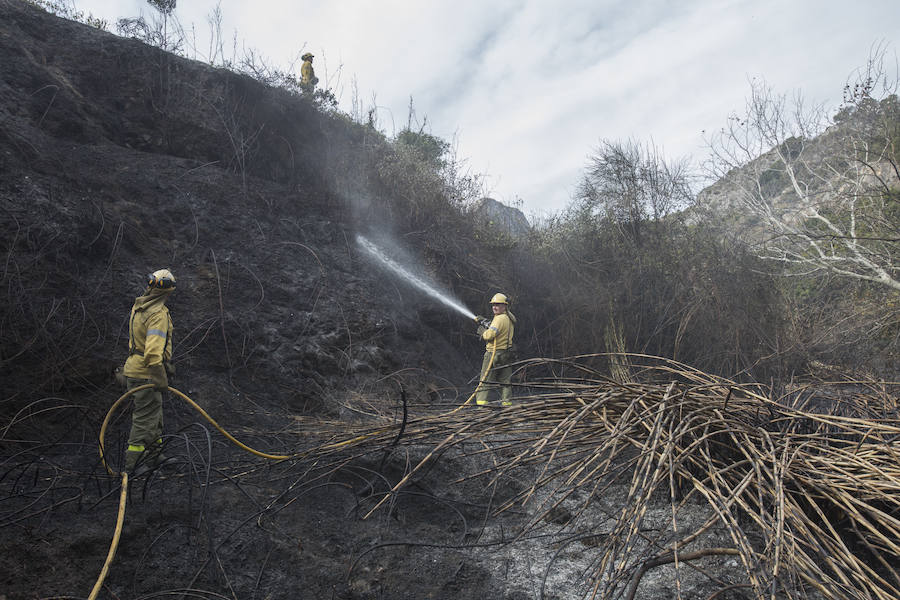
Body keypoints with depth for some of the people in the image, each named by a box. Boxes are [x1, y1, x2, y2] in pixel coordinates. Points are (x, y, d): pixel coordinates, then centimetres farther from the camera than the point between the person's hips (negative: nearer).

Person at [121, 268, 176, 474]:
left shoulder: (139, 306, 10)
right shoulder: (158, 314, -21)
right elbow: (153, 350, -29)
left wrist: (165, 363, 28)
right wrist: (160, 378, -24)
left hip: (134, 369, 10)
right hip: (146, 373, -9)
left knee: (154, 413, 20)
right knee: (145, 418, 0)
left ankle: (155, 454, 31)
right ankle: (132, 464, 6)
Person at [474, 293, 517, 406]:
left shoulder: (500, 318, -17)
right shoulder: (510, 318, 11)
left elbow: (490, 335, -25)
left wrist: (482, 331, -6)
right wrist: (487, 324, 9)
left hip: (494, 353, -8)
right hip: (507, 353, 8)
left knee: (486, 379, -2)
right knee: (505, 379, 13)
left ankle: (481, 401, -2)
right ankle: (506, 401, 14)